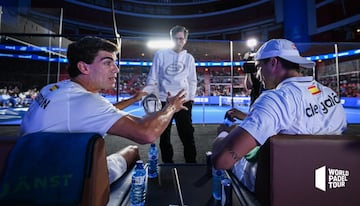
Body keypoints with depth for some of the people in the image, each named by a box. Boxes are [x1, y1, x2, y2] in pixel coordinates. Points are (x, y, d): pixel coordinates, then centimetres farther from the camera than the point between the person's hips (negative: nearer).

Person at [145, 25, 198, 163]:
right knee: (164, 135, 8)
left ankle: (191, 163, 17)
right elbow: (152, 78, 4)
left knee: (187, 135, 2)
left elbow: (192, 81, 14)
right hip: (163, 101, 0)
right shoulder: (161, 54, 3)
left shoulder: (189, 58, 10)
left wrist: (191, 98, 4)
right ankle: (167, 163, 24)